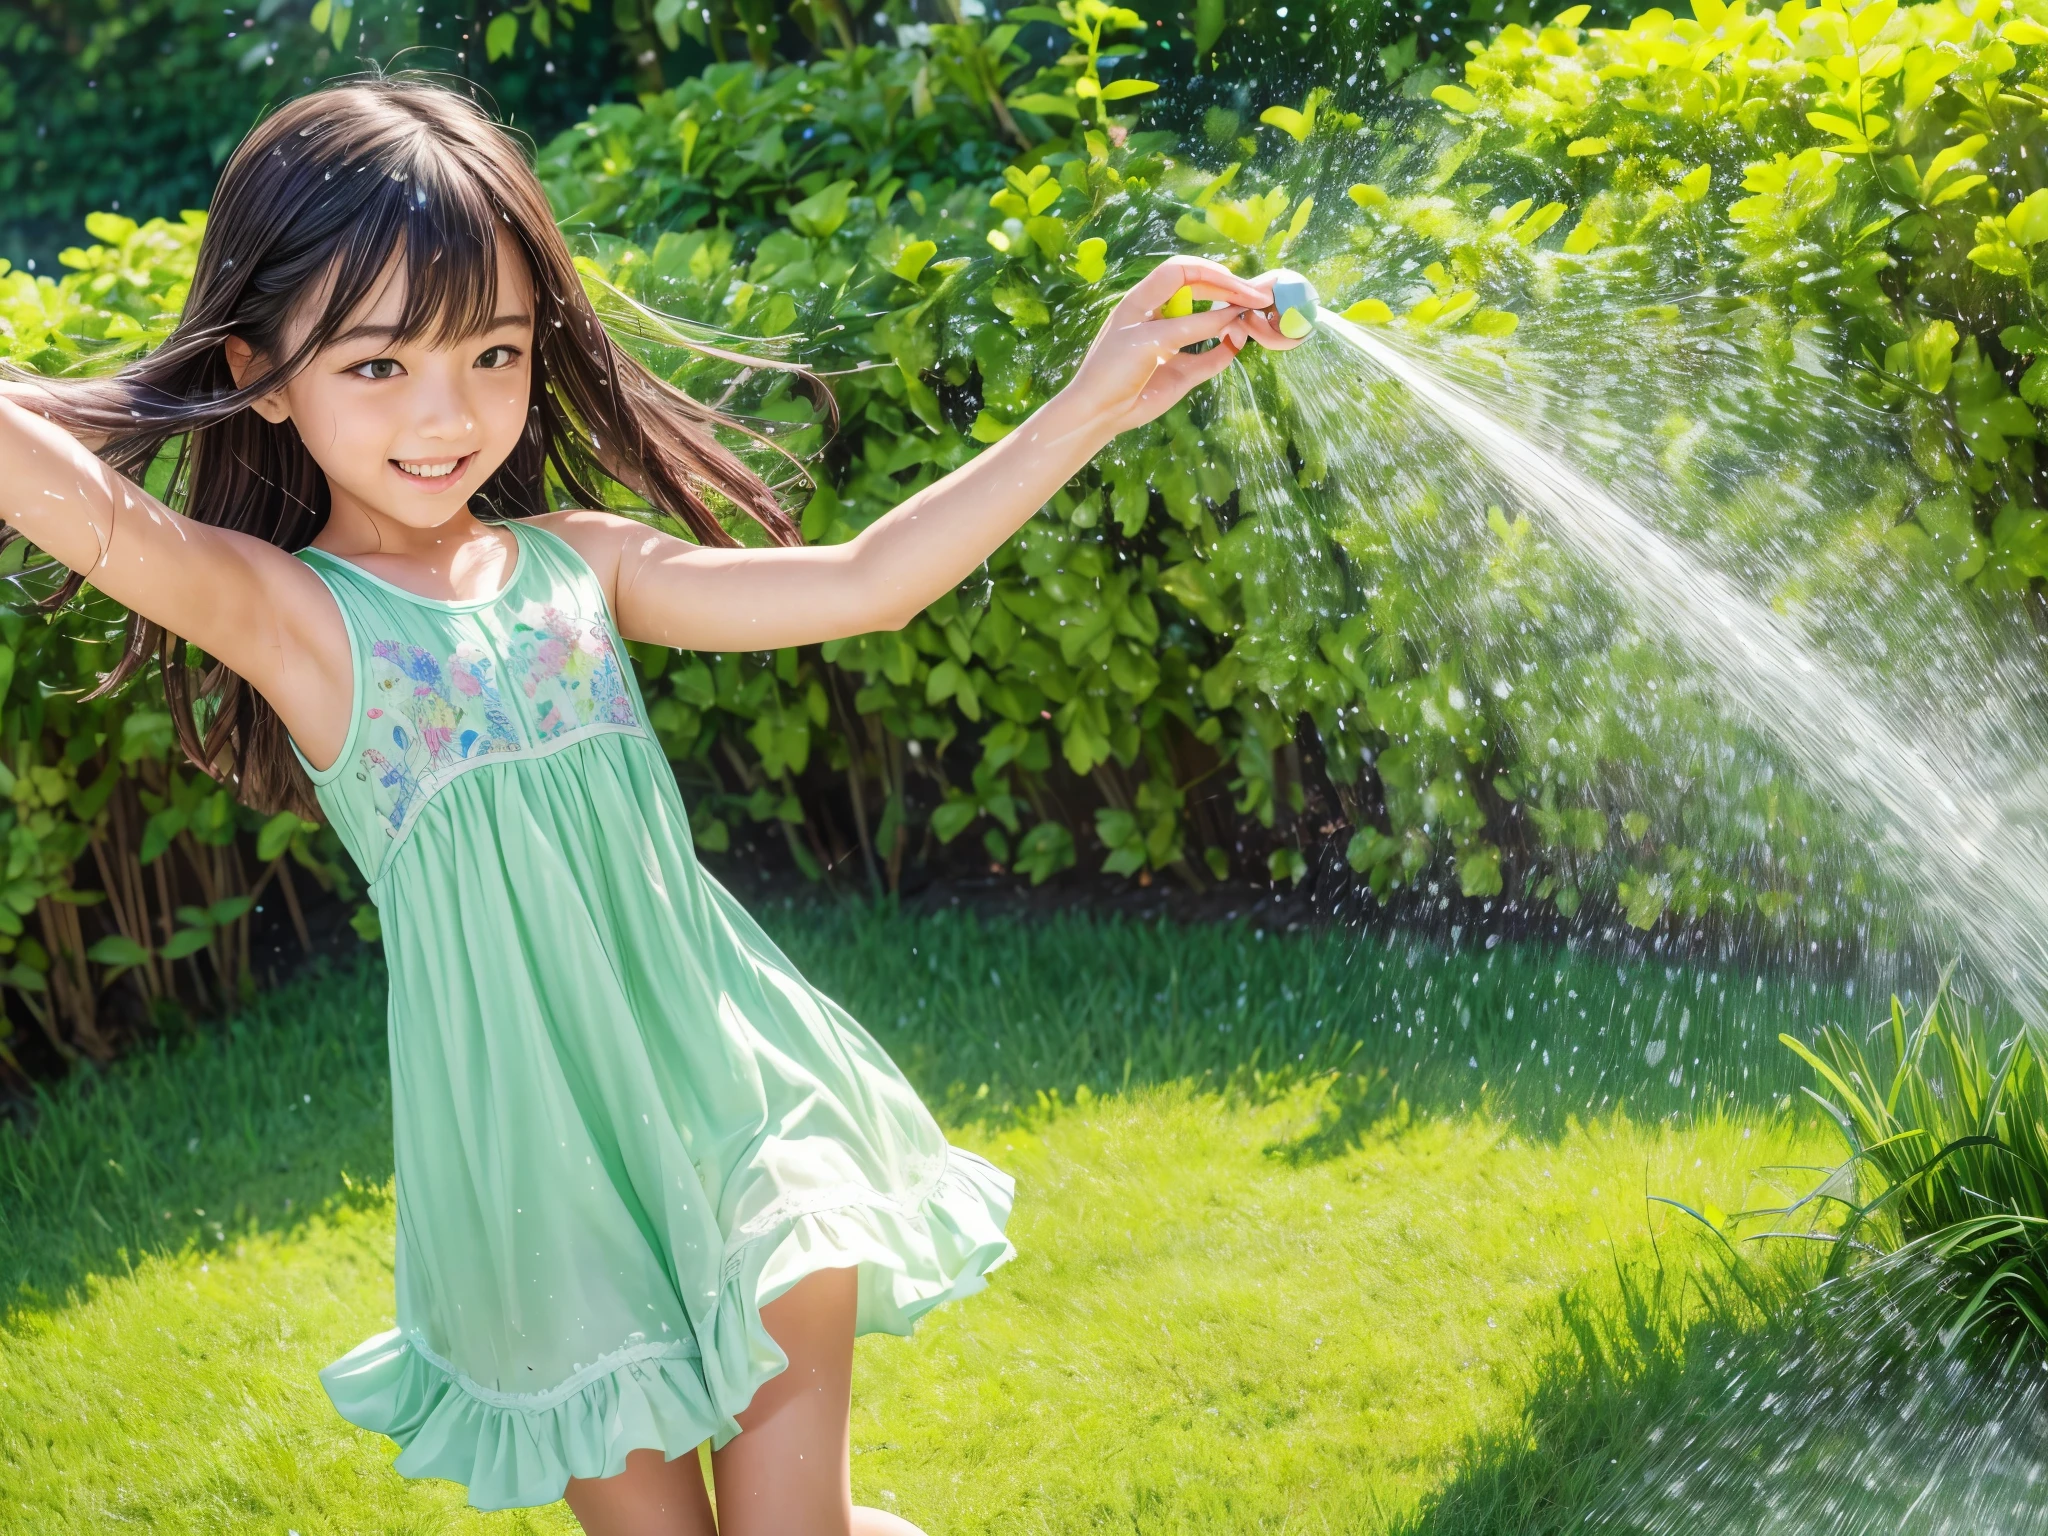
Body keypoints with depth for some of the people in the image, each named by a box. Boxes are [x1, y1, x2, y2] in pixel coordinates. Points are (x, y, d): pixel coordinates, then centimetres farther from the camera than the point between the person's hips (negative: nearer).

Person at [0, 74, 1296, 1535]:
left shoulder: (579, 562, 5)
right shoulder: (279, 610, -7)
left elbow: (858, 586, 2)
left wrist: (1090, 405, -2)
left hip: (731, 1081, 3)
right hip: (544, 1136, -3)